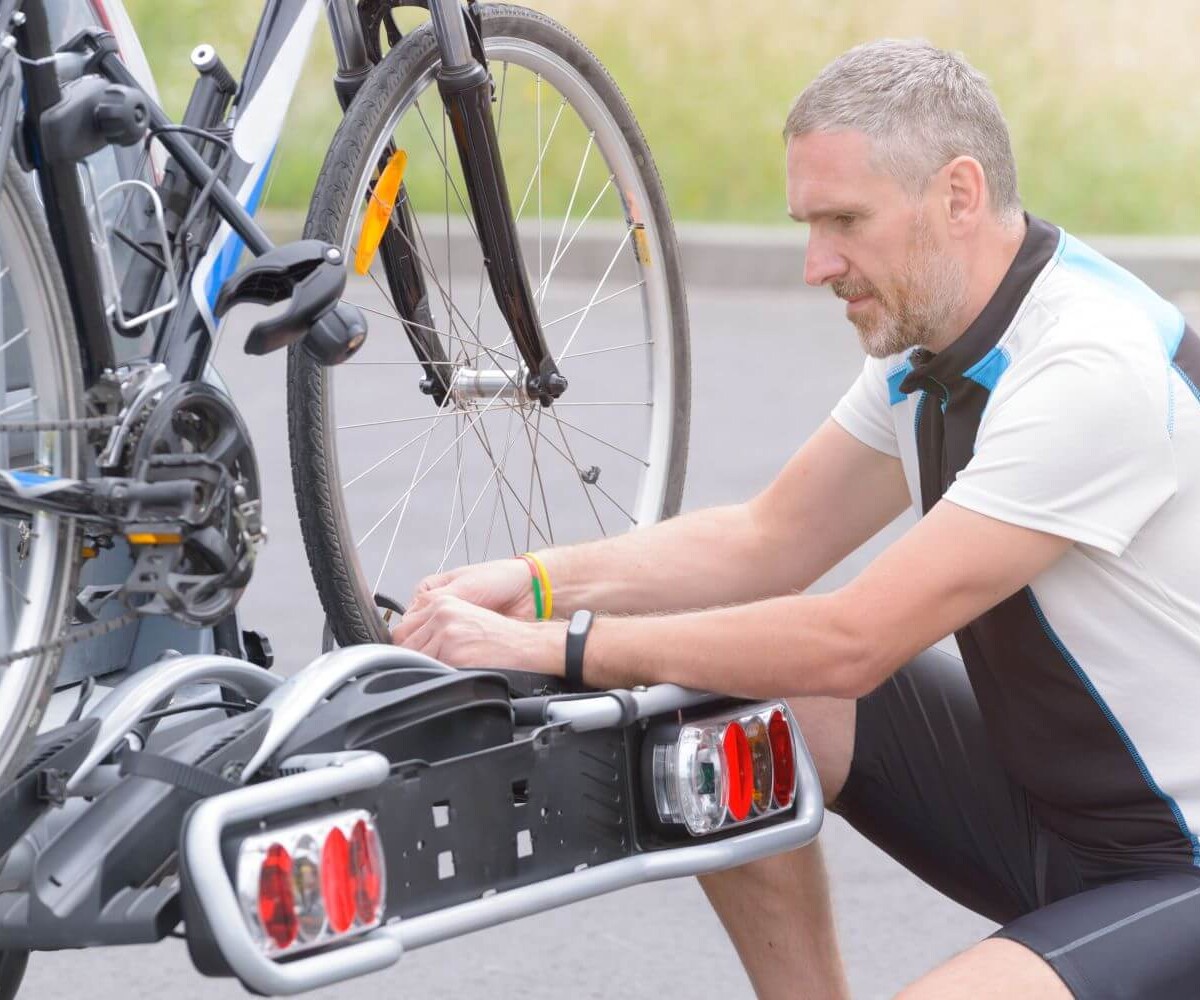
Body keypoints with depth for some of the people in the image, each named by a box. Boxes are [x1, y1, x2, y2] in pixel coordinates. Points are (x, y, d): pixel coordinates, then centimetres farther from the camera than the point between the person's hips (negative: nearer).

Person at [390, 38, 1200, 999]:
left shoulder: (1095, 369, -27)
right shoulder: (928, 334, 2)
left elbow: (852, 646, -27)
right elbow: (771, 541, 12)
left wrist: (554, 648, -23)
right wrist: (539, 586, -3)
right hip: (1039, 788, 8)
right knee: (723, 702, -4)